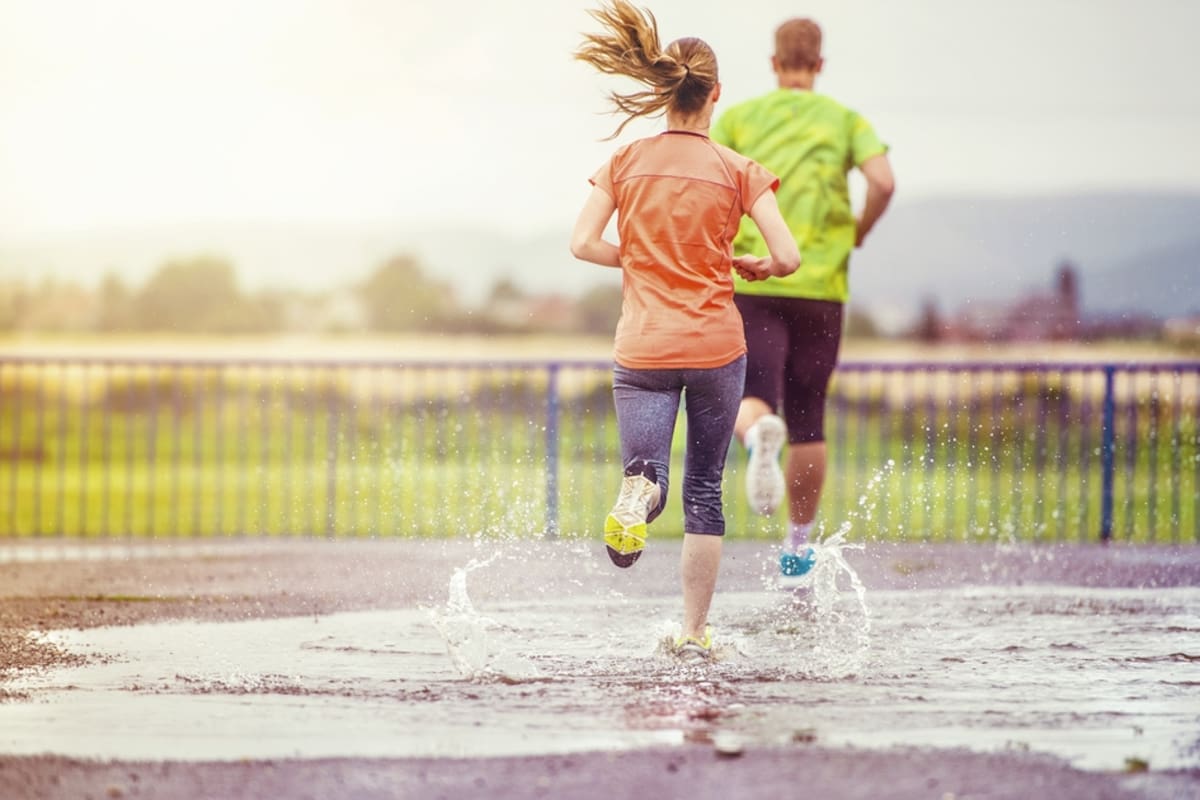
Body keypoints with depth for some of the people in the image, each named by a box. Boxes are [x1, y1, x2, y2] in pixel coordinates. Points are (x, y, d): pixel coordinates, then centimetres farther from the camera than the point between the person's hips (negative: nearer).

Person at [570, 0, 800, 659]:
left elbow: (582, 243, -5)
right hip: (716, 346, 0)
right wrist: (753, 268, 14)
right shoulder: (737, 171, -3)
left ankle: (637, 492, -41)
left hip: (642, 350, 0)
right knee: (704, 491, 13)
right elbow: (788, 258, -8)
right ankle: (695, 634, 14)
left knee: (648, 471, -2)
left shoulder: (626, 162, 1)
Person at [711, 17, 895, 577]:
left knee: (753, 399, -7)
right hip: (821, 283, 1)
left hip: (752, 280, -1)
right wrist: (858, 234, 8)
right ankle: (798, 545, 18)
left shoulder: (738, 117, 7)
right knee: (807, 418, 12)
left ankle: (760, 436, -45)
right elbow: (883, 181, -9)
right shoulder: (844, 120, 6)